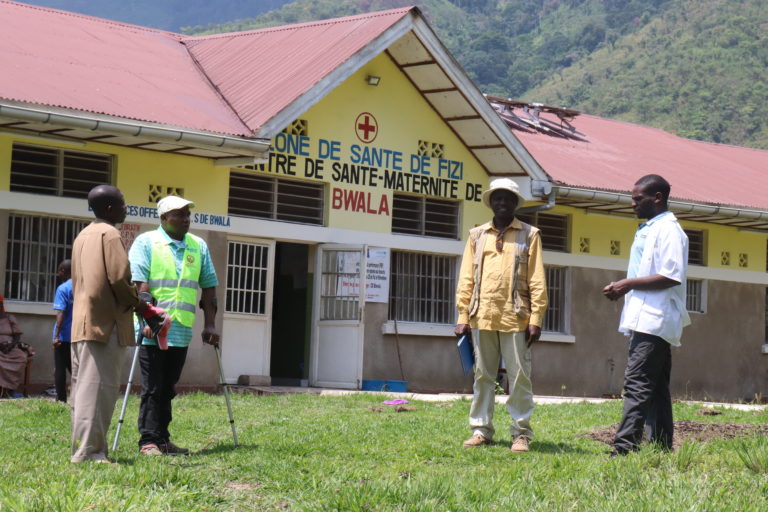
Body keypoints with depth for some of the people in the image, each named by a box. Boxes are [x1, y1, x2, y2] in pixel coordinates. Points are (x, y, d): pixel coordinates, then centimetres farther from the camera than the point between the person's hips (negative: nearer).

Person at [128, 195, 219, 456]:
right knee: (152, 388, -4)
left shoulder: (198, 246, 13)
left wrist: (209, 324, 7)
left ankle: (162, 439, 16)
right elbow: (140, 284, -11)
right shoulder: (146, 242, -2)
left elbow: (209, 285, 14)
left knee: (167, 388, 11)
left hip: (182, 330, 5)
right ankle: (148, 441, -1)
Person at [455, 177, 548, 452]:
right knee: (482, 376, 7)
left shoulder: (529, 235, 7)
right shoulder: (477, 235, 14)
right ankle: (481, 429, 13)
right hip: (482, 317, 3)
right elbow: (466, 279, 11)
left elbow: (537, 281, 2)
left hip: (515, 318, -2)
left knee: (519, 376, -1)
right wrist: (463, 316, 3)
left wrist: (536, 319, -5)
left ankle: (521, 433, 5)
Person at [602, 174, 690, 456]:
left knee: (637, 384, -16)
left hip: (655, 320, -10)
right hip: (645, 319, 10)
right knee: (656, 389, 11)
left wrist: (630, 284, -16)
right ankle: (662, 447, 15)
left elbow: (671, 277, -20)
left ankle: (625, 446, -21)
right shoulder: (647, 230, 20)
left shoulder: (668, 230, -11)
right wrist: (622, 289, 9)